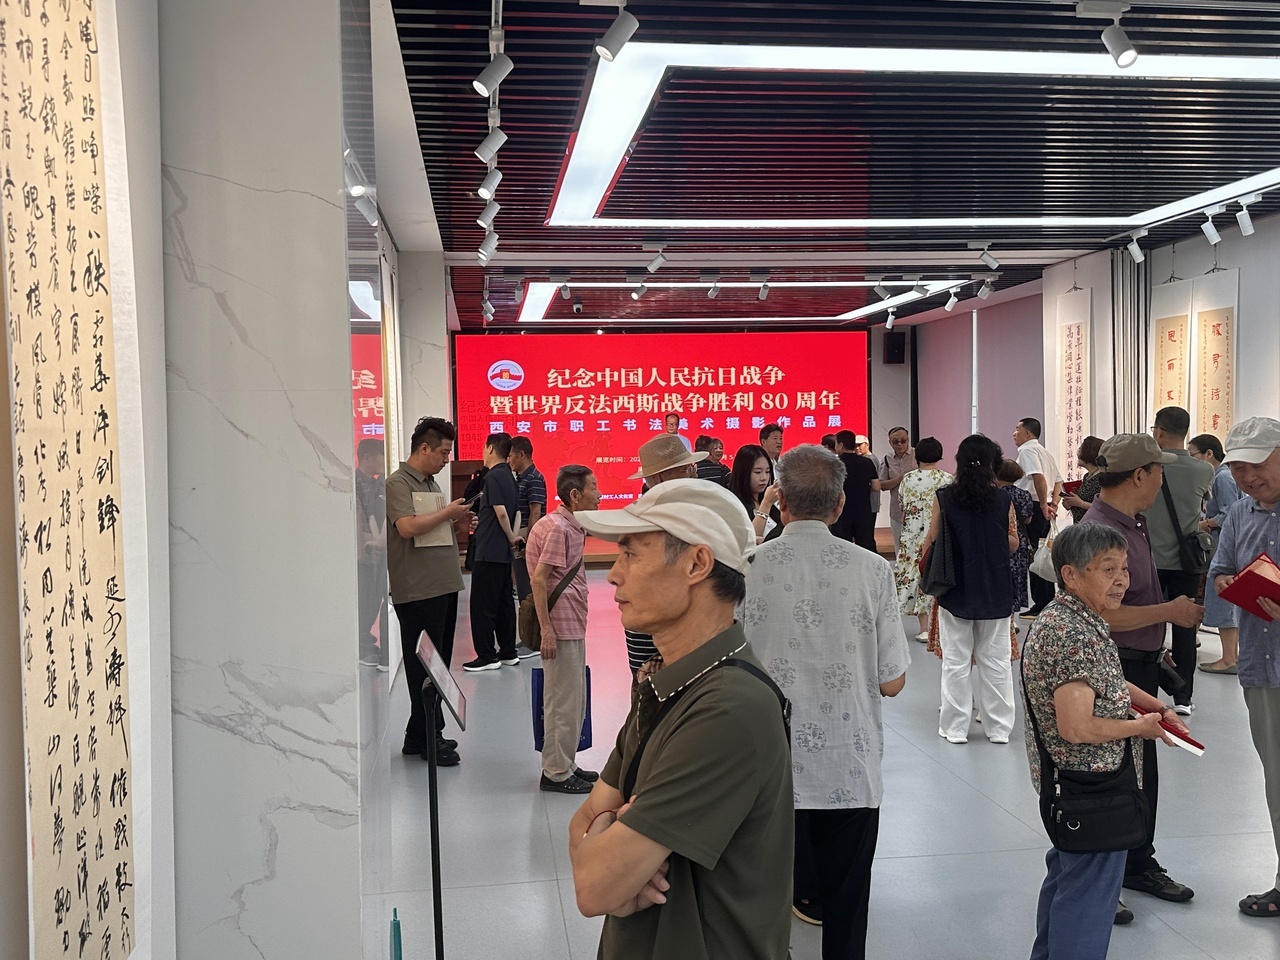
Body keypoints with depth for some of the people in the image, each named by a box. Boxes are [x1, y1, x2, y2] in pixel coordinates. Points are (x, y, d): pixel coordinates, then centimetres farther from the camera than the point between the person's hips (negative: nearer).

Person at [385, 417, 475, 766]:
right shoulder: (398, 483, -11)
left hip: (444, 587, 9)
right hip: (417, 591, -9)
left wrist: (457, 521, 8)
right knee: (424, 668, -2)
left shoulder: (431, 483, 17)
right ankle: (425, 739, 7)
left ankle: (422, 735, 24)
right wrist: (447, 512, -16)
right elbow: (408, 527, -26)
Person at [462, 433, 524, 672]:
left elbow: (501, 511, -19)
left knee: (482, 605, -2)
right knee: (503, 603, 13)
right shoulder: (509, 476, 13)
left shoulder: (493, 477, -14)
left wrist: (511, 537, -8)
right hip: (502, 552, 9)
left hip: (488, 552, -9)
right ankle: (508, 652, 18)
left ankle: (487, 656, 2)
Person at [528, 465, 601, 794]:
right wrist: (546, 630, -24)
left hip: (573, 626, 10)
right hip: (561, 628, -10)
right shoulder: (558, 528, -17)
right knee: (563, 702, -2)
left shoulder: (572, 527, 14)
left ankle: (564, 765, 27)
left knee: (574, 700, 17)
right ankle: (556, 773, 7)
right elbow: (539, 578, -22)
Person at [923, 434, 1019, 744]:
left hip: (955, 590, -1)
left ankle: (955, 727, 14)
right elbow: (1013, 544, 1)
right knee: (995, 661, 11)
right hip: (995, 592, 1)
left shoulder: (944, 498, -9)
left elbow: (932, 542, -4)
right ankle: (998, 727, 18)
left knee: (956, 661, 8)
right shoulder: (1004, 500, -7)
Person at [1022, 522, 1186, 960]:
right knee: (1089, 895, 1)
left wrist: (1154, 705, 9)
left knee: (1066, 876, 25)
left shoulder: (1062, 618, 6)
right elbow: (1076, 727, -31)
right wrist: (1142, 726, -15)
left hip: (1065, 782, 11)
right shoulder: (1075, 635, -27)